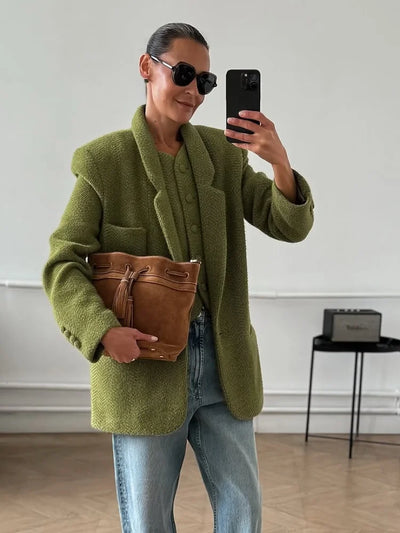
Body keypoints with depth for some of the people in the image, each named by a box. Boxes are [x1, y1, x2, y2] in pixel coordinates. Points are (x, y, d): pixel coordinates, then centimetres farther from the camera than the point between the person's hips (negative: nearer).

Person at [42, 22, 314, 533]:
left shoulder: (222, 151, 6)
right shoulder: (103, 160, -4)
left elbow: (290, 226, 0)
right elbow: (63, 264, -6)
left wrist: (279, 162, -20)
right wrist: (102, 330, -23)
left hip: (224, 363, 4)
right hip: (143, 362, -3)